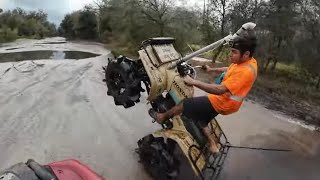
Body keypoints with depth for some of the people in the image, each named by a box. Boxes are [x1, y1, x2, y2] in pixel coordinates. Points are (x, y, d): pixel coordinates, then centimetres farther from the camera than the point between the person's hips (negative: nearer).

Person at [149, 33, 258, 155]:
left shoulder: (245, 71, -32)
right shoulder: (246, 61, 0)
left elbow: (220, 90, -37)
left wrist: (194, 82, -34)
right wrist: (212, 70, 18)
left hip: (221, 103, -10)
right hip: (223, 99, 10)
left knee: (183, 104, -2)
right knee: (201, 119, 24)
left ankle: (162, 117, 22)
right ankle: (212, 145, 34)